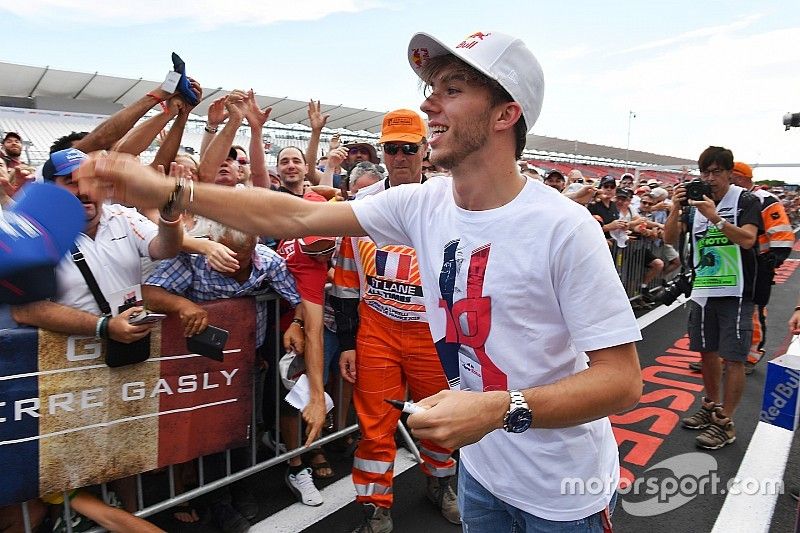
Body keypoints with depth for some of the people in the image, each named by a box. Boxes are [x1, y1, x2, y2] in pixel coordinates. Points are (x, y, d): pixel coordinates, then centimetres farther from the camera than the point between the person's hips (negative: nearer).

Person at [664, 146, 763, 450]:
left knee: (733, 358, -2)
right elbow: (670, 238, 0)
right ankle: (712, 406, 32)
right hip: (702, 290, 5)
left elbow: (747, 239, -20)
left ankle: (725, 422, 7)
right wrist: (676, 208, -14)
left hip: (735, 292, -5)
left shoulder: (746, 201, -6)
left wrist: (715, 217, -29)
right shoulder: (695, 203, 6)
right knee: (707, 351, 15)